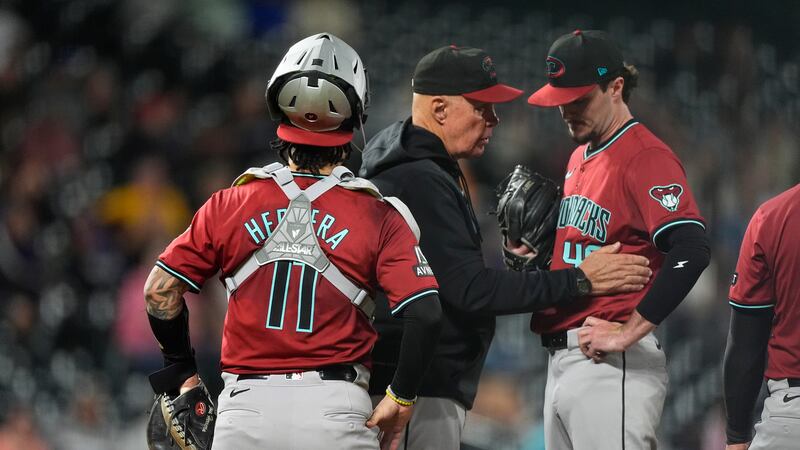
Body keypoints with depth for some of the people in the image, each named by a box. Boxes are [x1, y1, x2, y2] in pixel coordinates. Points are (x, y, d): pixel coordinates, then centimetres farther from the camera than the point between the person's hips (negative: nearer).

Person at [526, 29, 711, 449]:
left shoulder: (645, 157, -12)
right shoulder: (579, 158, 19)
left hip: (610, 366, -10)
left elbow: (690, 251, -25)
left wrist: (628, 333, -24)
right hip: (560, 361, 10)